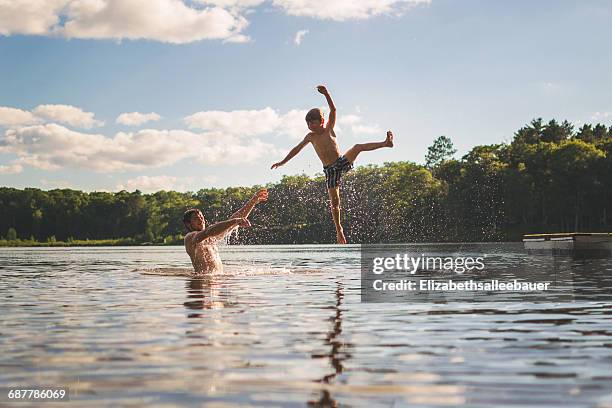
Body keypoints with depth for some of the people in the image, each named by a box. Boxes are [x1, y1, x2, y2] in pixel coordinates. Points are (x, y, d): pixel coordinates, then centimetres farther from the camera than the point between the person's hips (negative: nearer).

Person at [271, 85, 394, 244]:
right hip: (330, 170, 1)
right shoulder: (311, 137, 7)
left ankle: (386, 143, -30)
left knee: (358, 147, -28)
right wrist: (282, 162, 17)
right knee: (334, 201, -3)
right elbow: (297, 149, 15)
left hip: (342, 161, -1)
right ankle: (339, 229, 7)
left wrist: (326, 94, -24)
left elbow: (333, 110, -12)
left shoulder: (329, 129, 1)